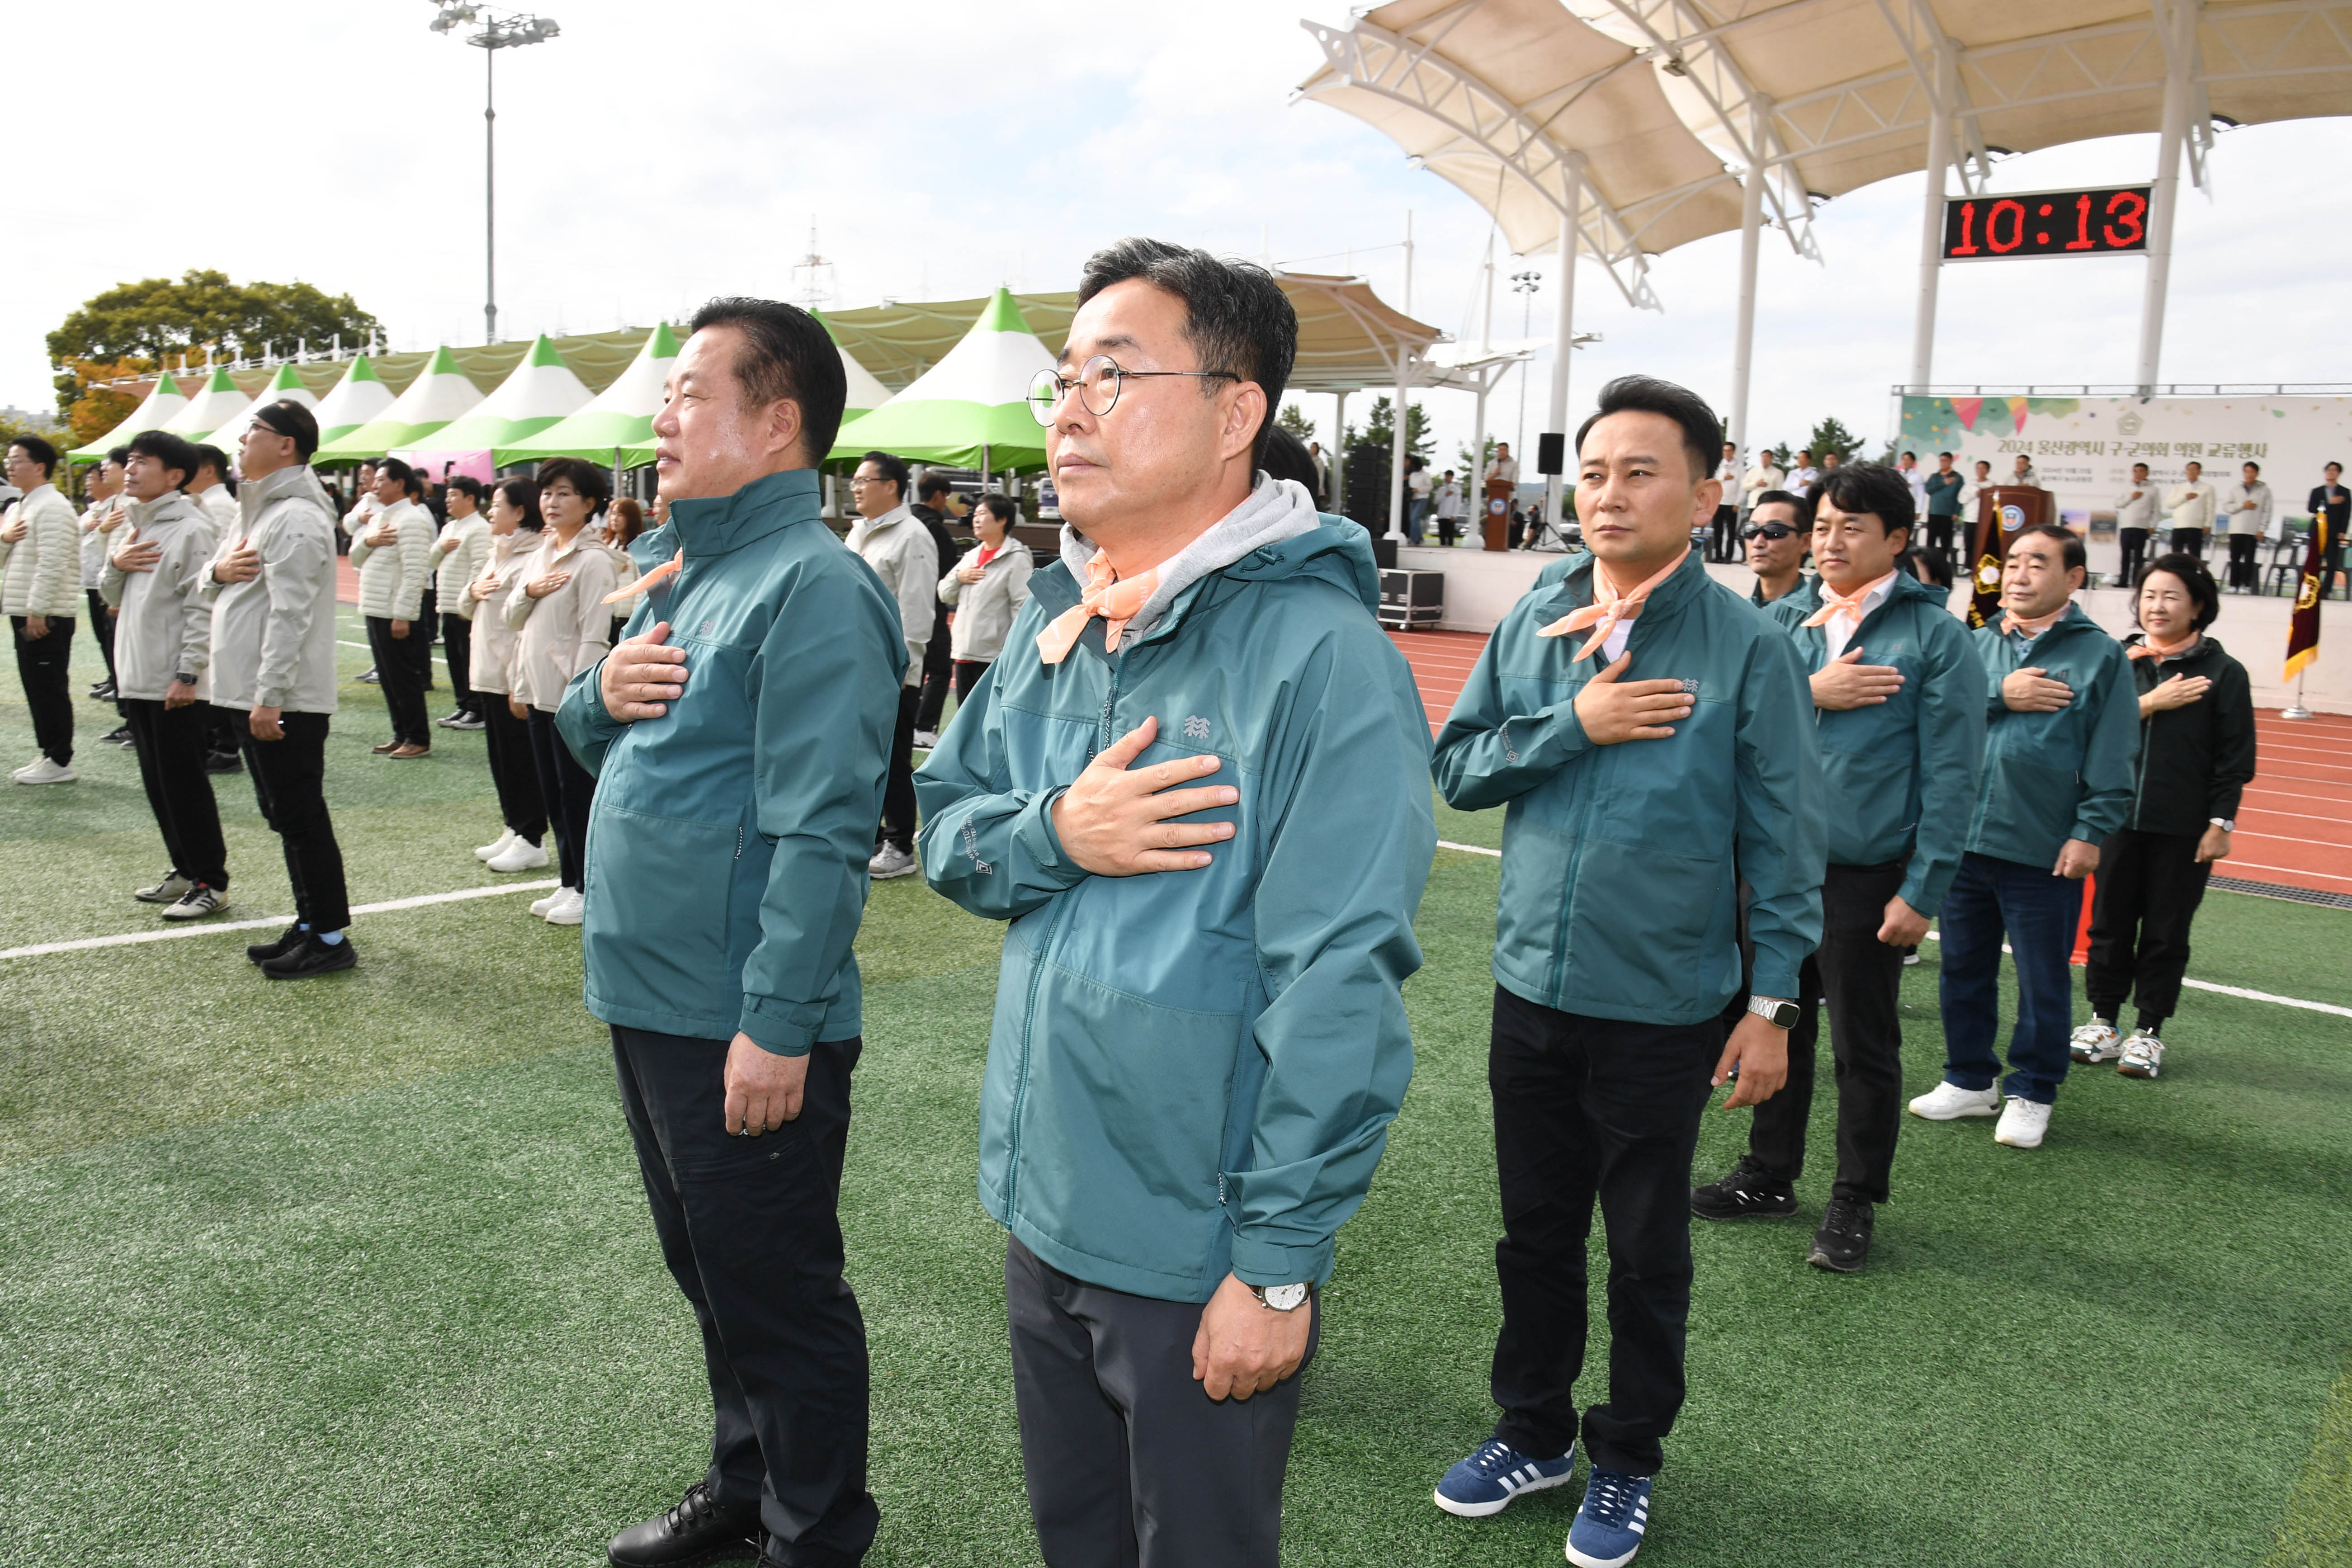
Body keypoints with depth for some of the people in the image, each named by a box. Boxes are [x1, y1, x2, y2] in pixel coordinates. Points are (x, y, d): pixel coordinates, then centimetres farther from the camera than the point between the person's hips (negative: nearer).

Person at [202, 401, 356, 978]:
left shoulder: (296, 517, -15)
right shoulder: (260, 509, 17)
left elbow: (290, 613, -21)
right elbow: (206, 583, 20)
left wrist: (269, 697, -24)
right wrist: (218, 570, -4)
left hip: (285, 699, -10)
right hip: (252, 693, 10)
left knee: (302, 817, -4)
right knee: (284, 816, 15)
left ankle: (331, 937, 4)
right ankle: (310, 924, 24)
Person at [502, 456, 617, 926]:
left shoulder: (593, 561, -11)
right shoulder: (539, 556, 14)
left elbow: (595, 637, -16)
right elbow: (513, 620, 16)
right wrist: (528, 591, -4)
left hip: (572, 697, -8)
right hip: (539, 693, 8)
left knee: (578, 794, -1)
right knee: (554, 795, 13)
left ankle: (590, 892, 9)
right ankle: (570, 884, 23)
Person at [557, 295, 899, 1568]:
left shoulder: (813, 585, -18)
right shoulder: (684, 569, 13)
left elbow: (820, 832, -24)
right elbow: (594, 744, 20)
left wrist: (780, 1023, -26)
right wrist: (601, 689, -3)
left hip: (742, 1027, -9)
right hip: (648, 998, 9)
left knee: (776, 1297, 7)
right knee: (708, 1273, 23)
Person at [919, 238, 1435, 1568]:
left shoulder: (1321, 655, -20)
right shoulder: (1051, 623, 3)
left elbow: (1338, 989, -22)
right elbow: (946, 825, 8)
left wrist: (1279, 1262, -19)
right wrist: (1056, 835, -14)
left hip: (1201, 1256, -7)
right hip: (1041, 1209, 7)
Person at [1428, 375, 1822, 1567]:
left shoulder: (1747, 647, -10)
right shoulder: (1533, 620, 1)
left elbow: (1784, 837, -7)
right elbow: (1457, 766, 1)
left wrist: (1773, 1002, -7)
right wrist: (1573, 725, -15)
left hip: (1663, 1009, -3)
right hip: (1531, 989, 4)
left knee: (1647, 1254, 14)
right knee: (1535, 1231, 18)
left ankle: (1627, 1460, 34)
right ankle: (1534, 1430, 39)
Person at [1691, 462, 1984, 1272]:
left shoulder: (1934, 636, -6)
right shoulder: (1781, 622, 7)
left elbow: (1951, 773, -9)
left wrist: (1922, 892, -13)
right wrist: (1810, 693, -18)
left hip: (1867, 879, -4)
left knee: (1864, 1045, 8)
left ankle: (1855, 1203, 24)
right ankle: (1769, 1174, 33)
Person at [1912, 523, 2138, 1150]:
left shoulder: (2099, 654, -2)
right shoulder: (1976, 645, 9)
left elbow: (2112, 755, -6)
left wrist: (2091, 832, -12)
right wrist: (1999, 695, -15)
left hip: (2044, 852, -4)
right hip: (1963, 840, 4)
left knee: (2043, 980, 6)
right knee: (1964, 968, 14)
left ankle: (2032, 1094, 22)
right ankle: (1970, 1080, 29)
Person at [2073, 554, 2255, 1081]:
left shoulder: (2223, 673, -2)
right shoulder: (2117, 661, 4)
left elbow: (2235, 758, -2)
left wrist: (2221, 822, -7)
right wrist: (2151, 703, -15)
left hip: (2183, 830, -2)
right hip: (2117, 818, 2)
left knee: (2166, 932, 7)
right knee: (2109, 923, 10)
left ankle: (2149, 1032, 18)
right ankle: (2104, 1021, 24)